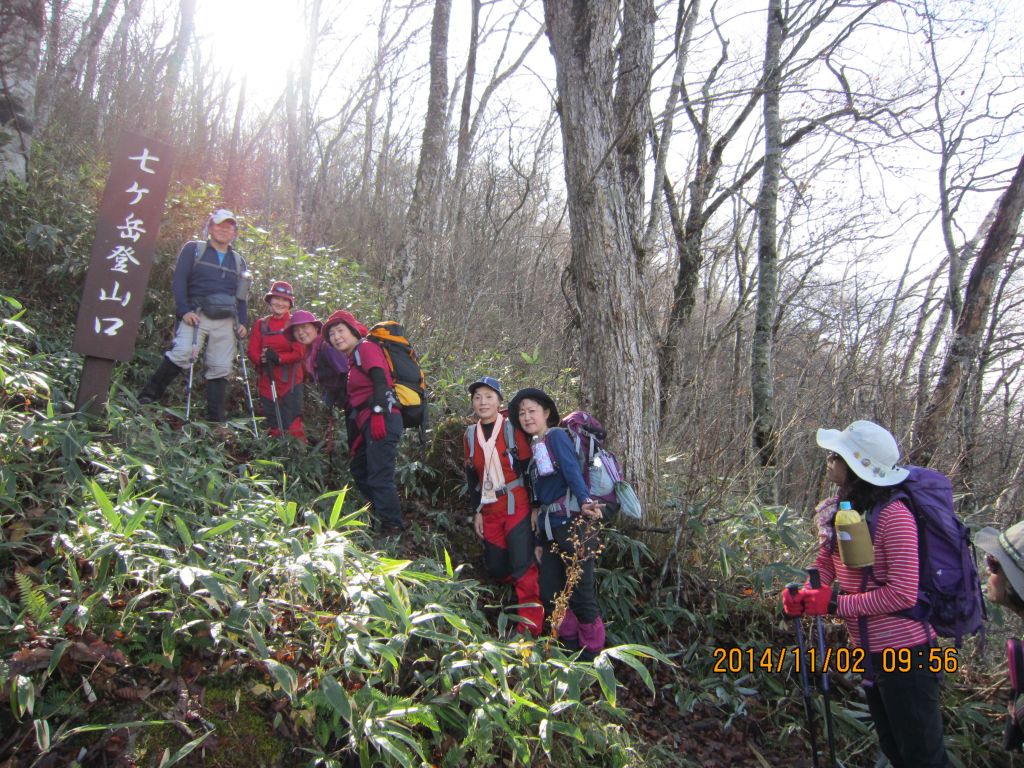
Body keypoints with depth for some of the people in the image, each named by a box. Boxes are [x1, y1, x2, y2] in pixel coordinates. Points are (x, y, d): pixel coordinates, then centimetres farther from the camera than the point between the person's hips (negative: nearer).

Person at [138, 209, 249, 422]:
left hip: (226, 321, 4)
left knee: (221, 369, 0)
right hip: (197, 315, -4)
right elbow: (178, 281, 0)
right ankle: (149, 395, -15)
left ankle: (216, 418, 3)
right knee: (182, 353, -25)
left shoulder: (238, 261, 21)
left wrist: (242, 322, 8)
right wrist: (184, 310, -13)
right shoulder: (193, 249, 9)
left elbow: (241, 295, 22)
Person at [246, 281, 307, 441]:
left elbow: (300, 352, -9)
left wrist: (279, 358, -22)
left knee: (293, 424, -9)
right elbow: (252, 351, 2)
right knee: (274, 427, 12)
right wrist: (262, 359, -19)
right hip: (267, 381, 4)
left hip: (290, 381, -4)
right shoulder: (262, 324, 9)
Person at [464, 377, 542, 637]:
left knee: (523, 566, -9)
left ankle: (530, 627, -1)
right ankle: (527, 593, 33)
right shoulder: (470, 434, 8)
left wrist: (534, 507, -8)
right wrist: (476, 511, 9)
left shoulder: (513, 429, -7)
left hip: (517, 508, -5)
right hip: (490, 511, 5)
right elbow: (472, 476, 13)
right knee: (495, 568, 6)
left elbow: (529, 469, -6)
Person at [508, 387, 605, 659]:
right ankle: (569, 643, 29)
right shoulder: (534, 446, 16)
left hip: (571, 523, -8)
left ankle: (593, 651, 15)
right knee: (549, 591, 11)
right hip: (549, 527, 8)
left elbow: (573, 472, -22)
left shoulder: (557, 436, -9)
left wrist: (585, 502, -36)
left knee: (580, 592, -1)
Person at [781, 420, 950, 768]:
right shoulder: (838, 512, 2)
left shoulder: (893, 516, -23)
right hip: (870, 653, 8)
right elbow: (823, 568, 6)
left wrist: (834, 605, -23)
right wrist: (802, 596, -15)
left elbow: (903, 594, -24)